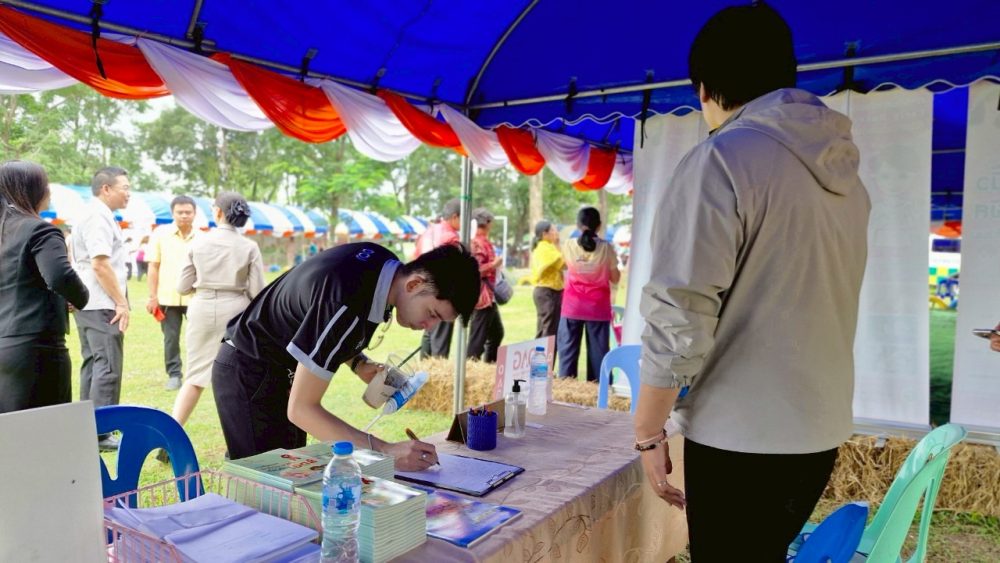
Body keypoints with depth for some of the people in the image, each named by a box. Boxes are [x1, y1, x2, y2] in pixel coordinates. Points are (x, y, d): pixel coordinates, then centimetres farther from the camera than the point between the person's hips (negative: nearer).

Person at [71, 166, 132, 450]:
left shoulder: (93, 216, 17)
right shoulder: (99, 218, -15)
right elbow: (100, 264, -22)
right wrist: (121, 302, -18)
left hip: (89, 304, 11)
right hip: (102, 305, -11)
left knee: (93, 365, 14)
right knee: (108, 368, -7)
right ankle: (100, 434, -3)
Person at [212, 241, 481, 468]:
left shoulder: (384, 262, -11)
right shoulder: (347, 307, -37)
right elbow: (301, 409, -31)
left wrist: (359, 363, -7)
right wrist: (386, 451, -35)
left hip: (282, 371, 8)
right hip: (249, 374, -8)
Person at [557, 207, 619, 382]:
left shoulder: (568, 245, -3)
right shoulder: (606, 248, -6)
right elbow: (615, 278, 2)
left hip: (573, 305, 1)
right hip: (598, 306, -1)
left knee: (568, 344, 9)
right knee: (598, 347, 4)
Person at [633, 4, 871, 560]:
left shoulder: (722, 160, -15)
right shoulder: (845, 171, 9)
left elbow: (679, 319, -19)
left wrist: (649, 433, -9)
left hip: (740, 438, -7)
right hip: (821, 431, 7)